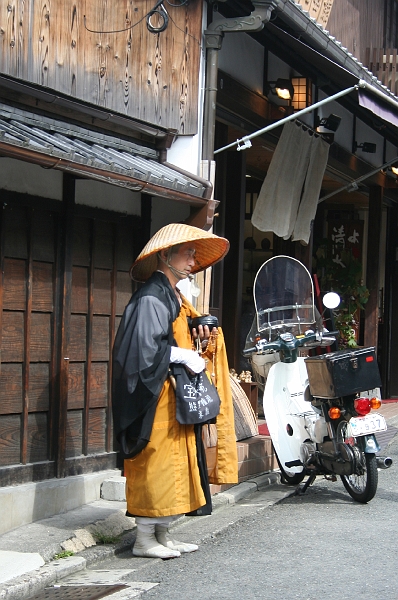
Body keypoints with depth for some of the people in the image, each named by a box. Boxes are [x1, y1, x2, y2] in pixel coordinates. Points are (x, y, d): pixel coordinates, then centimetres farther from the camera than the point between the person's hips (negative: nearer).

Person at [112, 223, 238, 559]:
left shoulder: (174, 297, 17)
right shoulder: (151, 298, -13)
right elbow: (146, 346, -23)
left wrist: (199, 336, 3)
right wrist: (185, 356, -17)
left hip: (177, 395, 10)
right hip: (157, 395, -10)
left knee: (176, 464, 10)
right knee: (156, 464, -7)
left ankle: (162, 535, 17)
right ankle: (144, 539, 0)